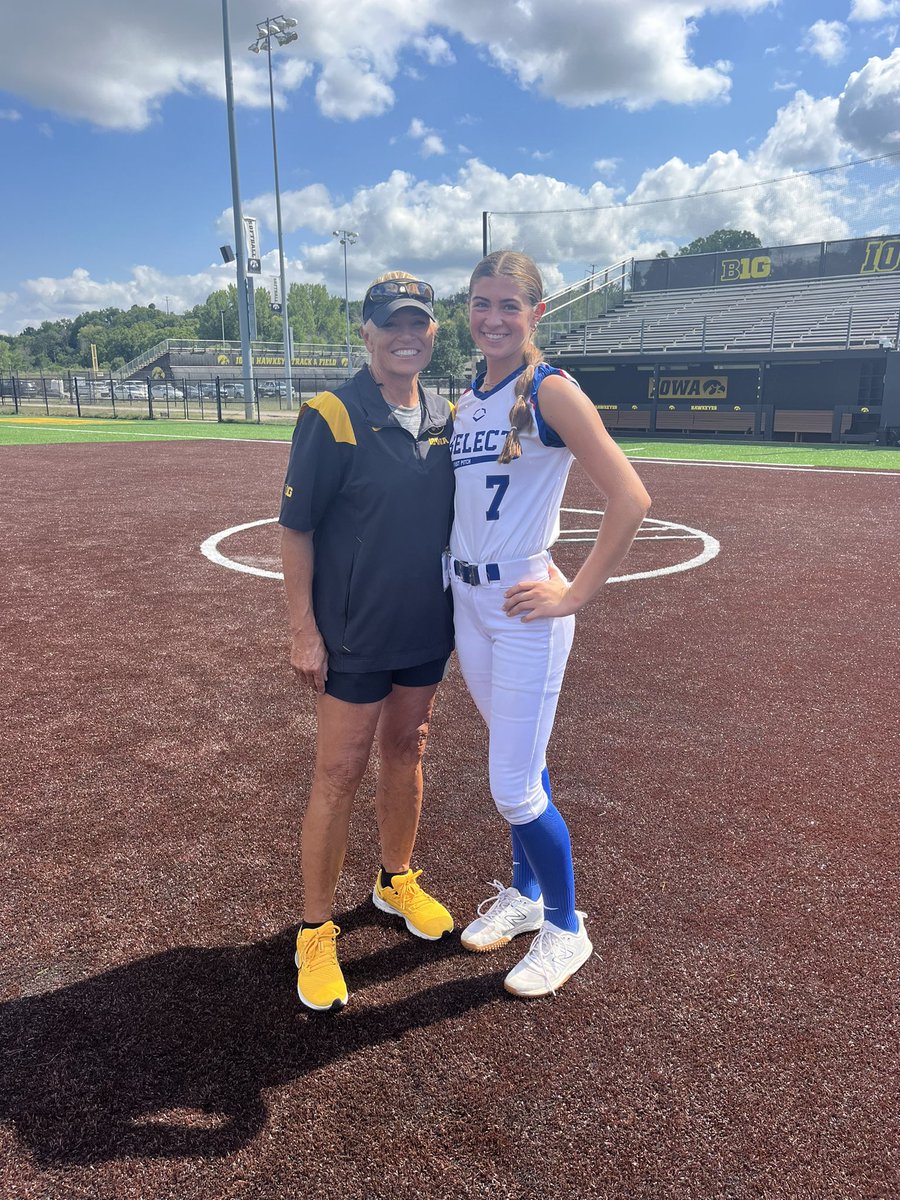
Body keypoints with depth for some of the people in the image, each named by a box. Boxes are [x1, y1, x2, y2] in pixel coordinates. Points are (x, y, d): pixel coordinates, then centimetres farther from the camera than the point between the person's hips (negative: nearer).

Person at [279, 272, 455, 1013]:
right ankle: (316, 932, 19)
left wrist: (459, 610, 10)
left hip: (427, 626, 6)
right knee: (340, 772, 1)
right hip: (355, 635, -5)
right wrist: (304, 631, -14)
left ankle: (397, 881, 40)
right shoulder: (332, 417, -12)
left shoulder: (447, 419, 5)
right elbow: (296, 530, -12)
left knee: (406, 752, 18)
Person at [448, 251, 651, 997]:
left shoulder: (551, 392, -13)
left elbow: (631, 499, -20)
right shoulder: (468, 398, 11)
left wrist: (576, 595, -17)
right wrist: (463, 582, 10)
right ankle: (525, 895, 39)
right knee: (519, 764, 20)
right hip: (467, 601, 7)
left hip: (524, 608, -7)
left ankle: (566, 928, 23)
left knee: (514, 786, -1)